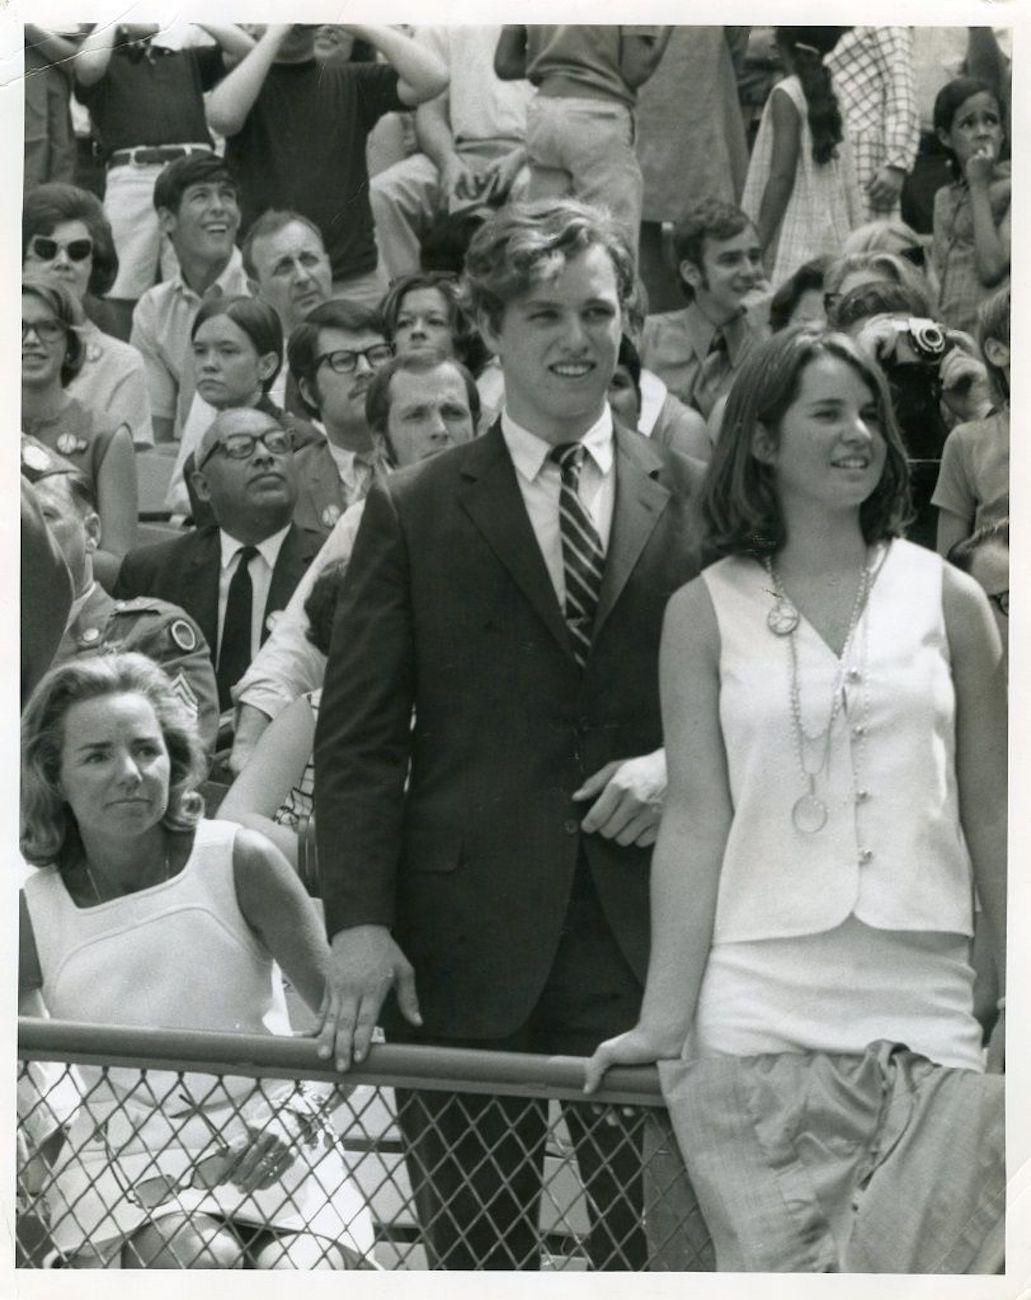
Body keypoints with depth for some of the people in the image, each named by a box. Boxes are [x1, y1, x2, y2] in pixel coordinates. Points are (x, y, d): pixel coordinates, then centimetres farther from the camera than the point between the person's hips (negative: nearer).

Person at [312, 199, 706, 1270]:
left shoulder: (695, 501, 10)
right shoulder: (414, 512, 7)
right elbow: (359, 738, 3)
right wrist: (359, 922, -8)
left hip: (648, 944, 1)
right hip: (464, 947, 0)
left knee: (656, 1251, -3)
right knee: (474, 1257, 1)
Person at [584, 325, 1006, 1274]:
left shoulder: (948, 600, 10)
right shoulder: (707, 611, 7)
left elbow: (991, 821, 11)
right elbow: (696, 817, 2)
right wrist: (664, 1019, -5)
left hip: (924, 1007, 1)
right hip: (759, 1010, -1)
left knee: (912, 1262, -7)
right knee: (773, 1265, -7)